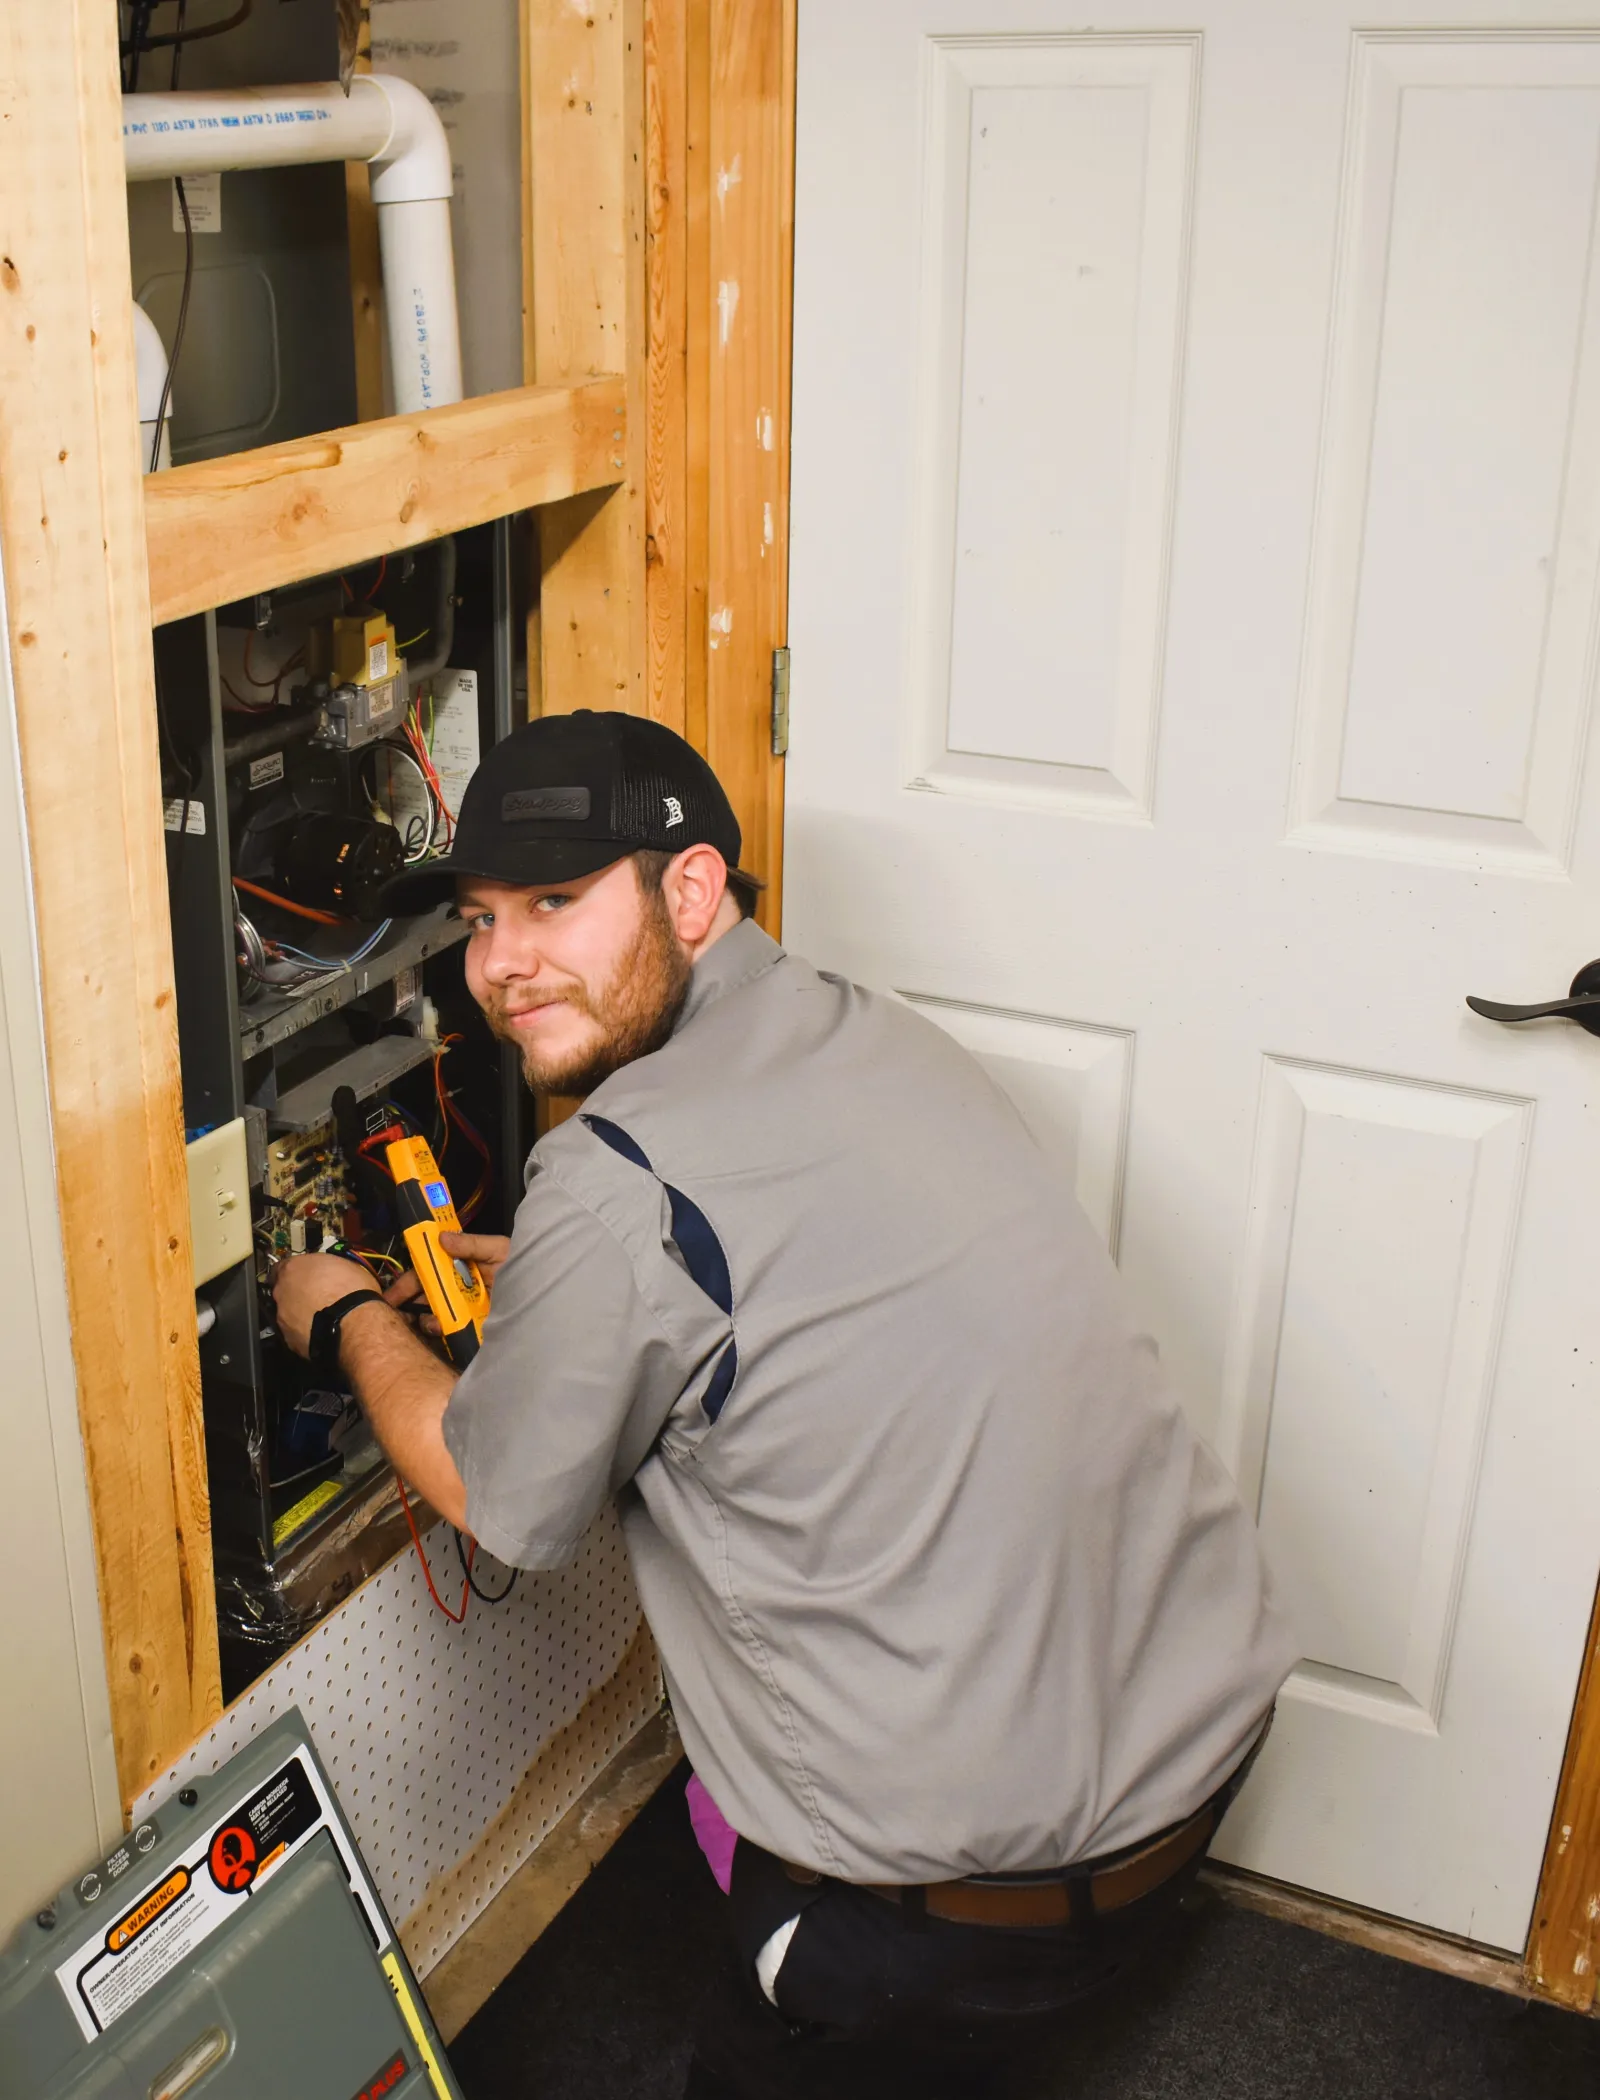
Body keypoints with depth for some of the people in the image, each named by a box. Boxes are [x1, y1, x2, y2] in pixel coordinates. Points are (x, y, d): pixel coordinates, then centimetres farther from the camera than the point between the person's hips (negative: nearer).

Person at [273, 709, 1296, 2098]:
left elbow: (503, 1506, -3)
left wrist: (349, 1321, 13)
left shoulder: (621, 1178, -21)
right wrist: (535, 1277, 26)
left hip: (1005, 1867, -8)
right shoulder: (871, 1033, 3)